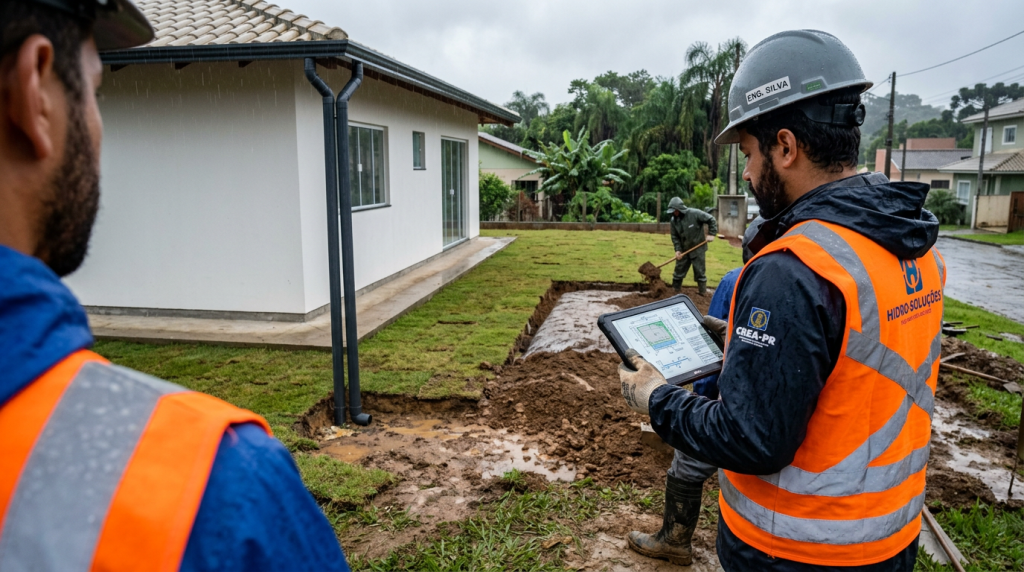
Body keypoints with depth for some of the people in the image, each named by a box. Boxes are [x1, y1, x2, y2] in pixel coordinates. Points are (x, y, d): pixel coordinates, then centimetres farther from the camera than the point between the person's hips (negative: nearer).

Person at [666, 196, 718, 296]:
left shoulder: (695, 213, -20)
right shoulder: (674, 221, -6)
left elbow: (711, 220, -13)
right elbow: (675, 237, 0)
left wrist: (711, 234, -16)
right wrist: (677, 250, -10)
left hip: (698, 248, -4)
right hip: (684, 249, 4)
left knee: (699, 271, 4)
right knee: (679, 269, 10)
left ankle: (703, 291, 15)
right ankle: (675, 289, 23)